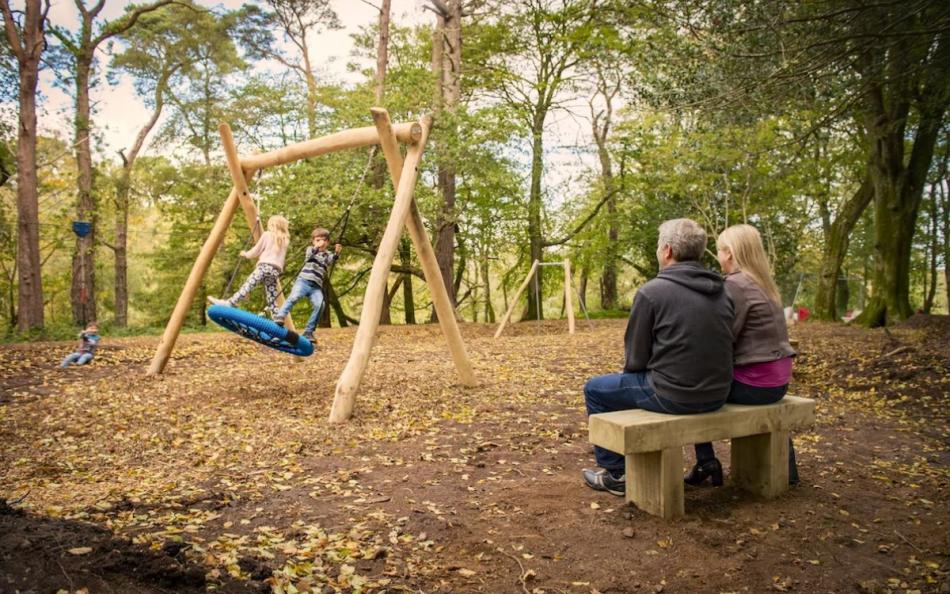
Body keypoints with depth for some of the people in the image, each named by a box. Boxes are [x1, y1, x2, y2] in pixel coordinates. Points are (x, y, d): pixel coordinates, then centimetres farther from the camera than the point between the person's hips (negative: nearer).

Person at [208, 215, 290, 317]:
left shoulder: (267, 235, 10)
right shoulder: (285, 239, 20)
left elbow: (256, 251, 12)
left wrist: (246, 254, 28)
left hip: (265, 266, -4)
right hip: (276, 270, 5)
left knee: (247, 285, -17)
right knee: (272, 299, 1)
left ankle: (228, 303, -30)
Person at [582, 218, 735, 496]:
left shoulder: (651, 291, -14)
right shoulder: (720, 290, 6)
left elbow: (635, 359, -9)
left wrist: (630, 369, 15)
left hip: (674, 396, -7)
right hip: (717, 394, 7)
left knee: (595, 388, 15)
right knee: (651, 378, 35)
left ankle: (615, 474, 22)